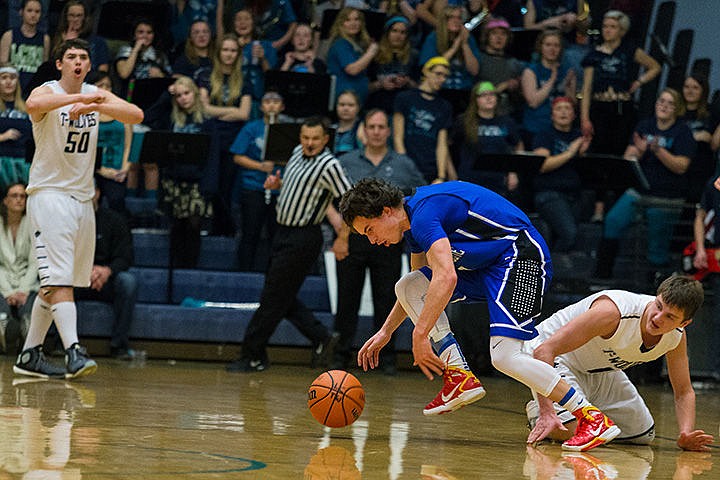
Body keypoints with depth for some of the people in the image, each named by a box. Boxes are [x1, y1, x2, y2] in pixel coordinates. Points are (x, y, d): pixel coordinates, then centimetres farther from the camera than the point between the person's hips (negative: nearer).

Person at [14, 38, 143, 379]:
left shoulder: (96, 96, 8)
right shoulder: (47, 92, -8)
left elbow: (136, 115, -8)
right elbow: (33, 105, -34)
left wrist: (94, 106, -24)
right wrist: (76, 98, -45)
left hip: (82, 197, 7)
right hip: (49, 194, -7)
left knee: (55, 283, 10)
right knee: (59, 279, -17)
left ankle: (29, 355, 17)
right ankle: (73, 352, -26)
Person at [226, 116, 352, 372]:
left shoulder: (328, 165, -17)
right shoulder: (297, 153, 8)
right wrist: (277, 184, 5)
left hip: (303, 238, -9)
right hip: (284, 233, 9)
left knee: (273, 299, -3)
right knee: (281, 297, 12)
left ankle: (253, 357, 6)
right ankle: (322, 338, 19)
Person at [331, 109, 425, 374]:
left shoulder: (404, 165, 8)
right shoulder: (347, 162, 7)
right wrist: (340, 233, -6)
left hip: (388, 240, 0)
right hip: (352, 239, 0)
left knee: (386, 301, 3)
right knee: (347, 299, 2)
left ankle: (387, 356, 12)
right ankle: (341, 354, 10)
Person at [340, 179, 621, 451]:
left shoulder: (424, 213, -19)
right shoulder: (413, 222, 14)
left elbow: (446, 278, -33)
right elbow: (419, 290, 30)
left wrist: (419, 335, -30)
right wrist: (385, 332, 28)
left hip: (520, 257, -11)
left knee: (504, 356, -24)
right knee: (407, 288, 7)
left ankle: (594, 420, -21)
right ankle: (460, 378, -3)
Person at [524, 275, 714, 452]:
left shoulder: (677, 336, -18)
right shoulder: (613, 312, -39)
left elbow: (684, 392, -4)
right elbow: (545, 350, -41)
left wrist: (687, 435, -24)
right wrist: (547, 413, -48)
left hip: (601, 371, 7)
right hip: (557, 358, -7)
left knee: (643, 435, 9)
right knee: (571, 430, -29)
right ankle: (539, 412, 3)